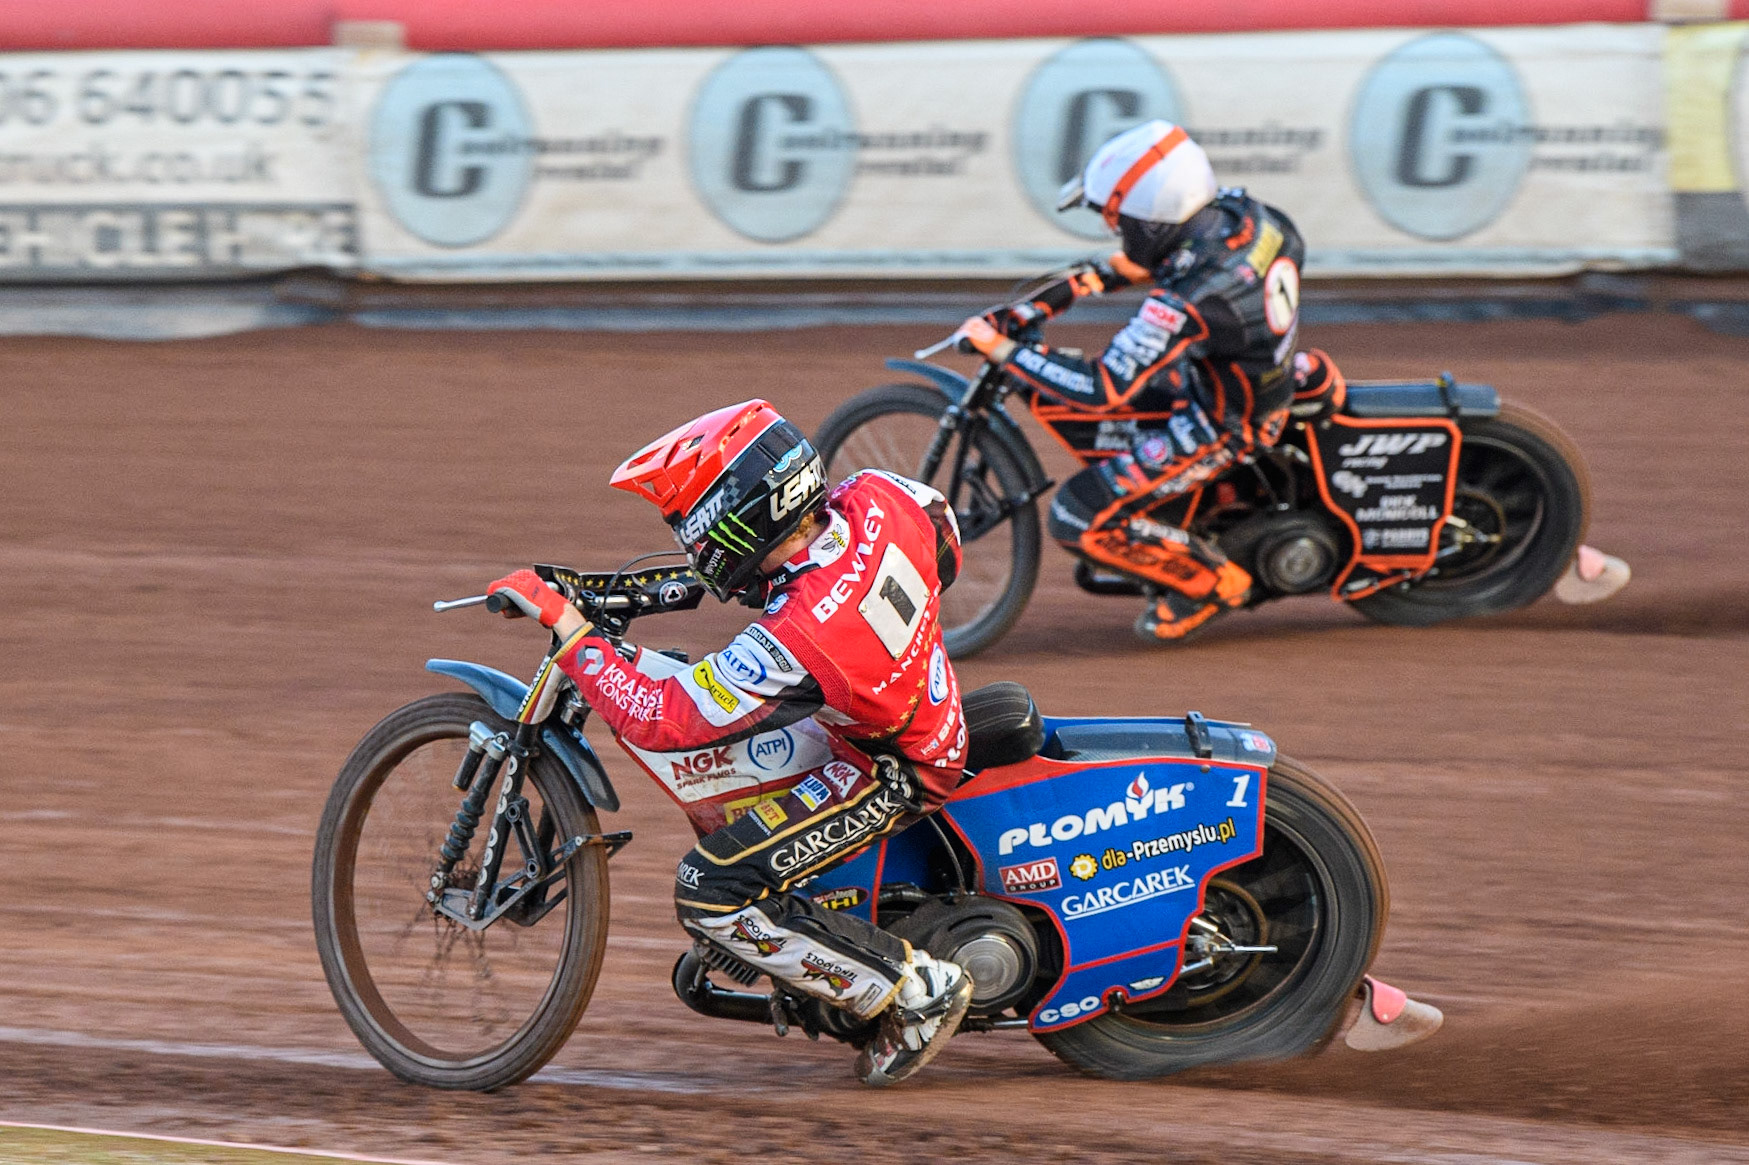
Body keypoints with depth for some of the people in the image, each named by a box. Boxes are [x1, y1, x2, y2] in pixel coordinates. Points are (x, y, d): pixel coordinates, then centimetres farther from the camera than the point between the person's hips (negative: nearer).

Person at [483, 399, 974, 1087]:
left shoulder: (796, 636, -36)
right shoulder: (876, 500, -18)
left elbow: (662, 721, -30)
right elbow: (944, 535, 8)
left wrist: (566, 626, -27)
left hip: (890, 772, -9)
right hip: (931, 709, 9)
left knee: (710, 895, -14)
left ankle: (920, 991, -5)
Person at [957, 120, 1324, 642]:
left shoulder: (1183, 303, -38)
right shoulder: (1238, 211, -14)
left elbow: (1103, 390, -34)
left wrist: (1002, 348, -26)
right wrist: (1090, 279, 5)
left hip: (1218, 424, -9)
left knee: (1078, 519, -6)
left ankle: (1213, 582, 9)